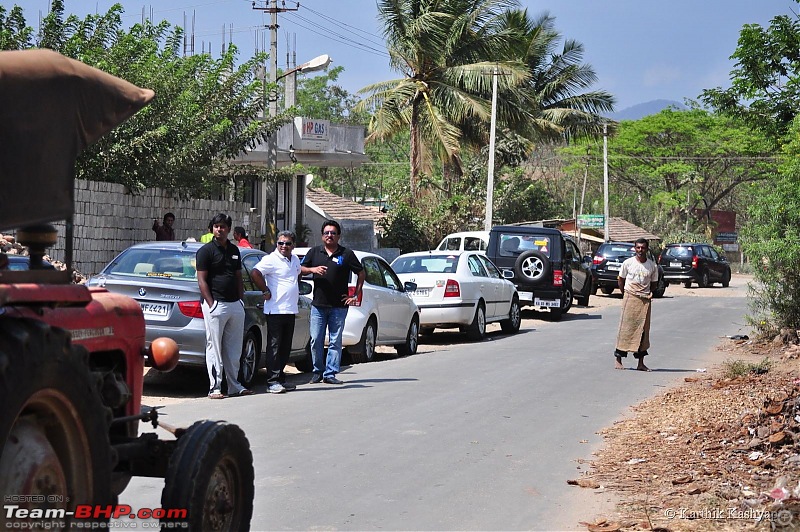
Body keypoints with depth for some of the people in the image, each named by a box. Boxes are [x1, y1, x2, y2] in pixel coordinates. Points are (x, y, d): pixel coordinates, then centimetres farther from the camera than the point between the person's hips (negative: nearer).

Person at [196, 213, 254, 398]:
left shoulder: (234, 250, 16)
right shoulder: (206, 251, -4)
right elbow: (202, 280, -8)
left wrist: (241, 300, 10)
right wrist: (211, 305, -14)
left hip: (235, 305, 7)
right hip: (216, 305, -6)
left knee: (234, 349, 10)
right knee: (214, 348, -4)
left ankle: (234, 385, 18)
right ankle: (214, 388, -2)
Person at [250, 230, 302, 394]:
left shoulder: (295, 260, 14)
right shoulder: (271, 259, -11)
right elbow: (255, 273, -23)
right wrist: (266, 291, -17)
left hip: (290, 311, 8)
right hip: (275, 311, -8)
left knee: (286, 348, 11)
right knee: (274, 347, -7)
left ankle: (280, 379, 18)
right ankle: (273, 382, -6)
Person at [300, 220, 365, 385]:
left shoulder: (346, 254, 3)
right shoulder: (314, 252, 9)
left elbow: (361, 273, 9)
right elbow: (301, 269, 13)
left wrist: (356, 295, 2)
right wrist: (312, 269, -8)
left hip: (339, 306, -2)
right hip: (318, 304, 2)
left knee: (335, 341, -1)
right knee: (316, 340, 1)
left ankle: (330, 374, 3)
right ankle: (318, 372, 13)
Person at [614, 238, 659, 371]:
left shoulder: (652, 266, 4)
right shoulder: (628, 263, -1)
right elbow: (620, 280, 8)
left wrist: (650, 293, 2)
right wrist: (625, 295, 4)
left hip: (645, 300, 2)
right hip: (630, 299, -2)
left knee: (643, 330, 3)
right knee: (625, 328, -4)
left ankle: (640, 362, 7)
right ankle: (618, 360, 0)